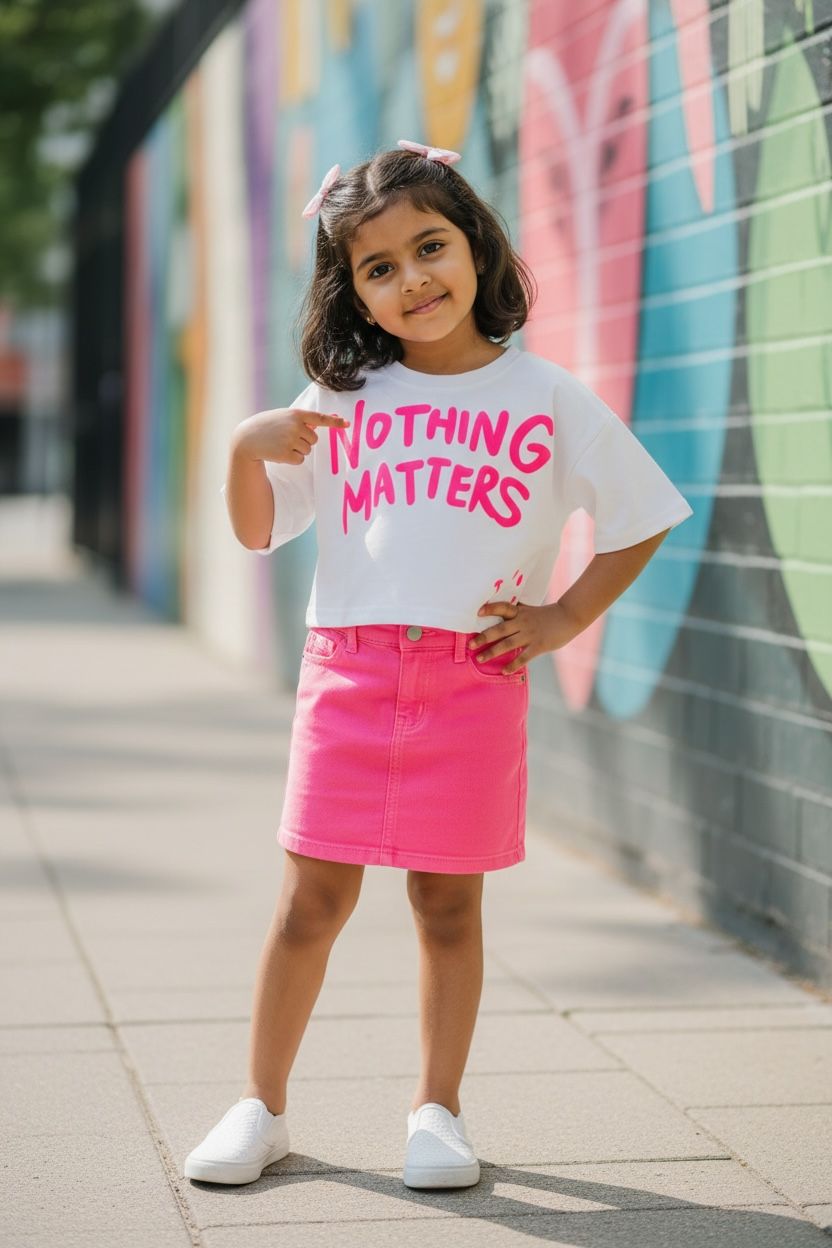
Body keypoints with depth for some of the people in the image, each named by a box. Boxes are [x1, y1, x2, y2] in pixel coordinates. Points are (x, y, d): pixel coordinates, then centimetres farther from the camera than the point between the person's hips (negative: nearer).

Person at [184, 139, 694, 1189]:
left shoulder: (548, 399, 2)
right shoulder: (340, 400, 5)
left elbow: (641, 520, 9)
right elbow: (258, 530, 9)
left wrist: (564, 617, 1)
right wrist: (245, 448, -10)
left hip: (476, 680, -1)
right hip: (348, 671, 1)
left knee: (448, 904, 7)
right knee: (312, 899, 4)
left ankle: (437, 1112, 21)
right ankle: (261, 1108, 16)